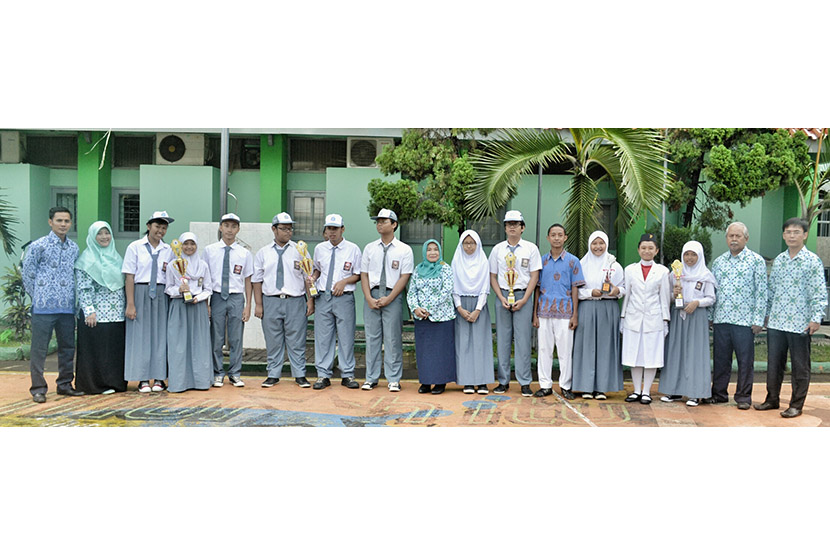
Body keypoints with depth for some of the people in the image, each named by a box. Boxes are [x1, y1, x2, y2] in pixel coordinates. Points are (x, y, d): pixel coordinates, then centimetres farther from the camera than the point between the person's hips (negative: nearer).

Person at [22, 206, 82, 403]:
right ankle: (38, 388, 7)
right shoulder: (38, 246, -3)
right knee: (39, 349, -1)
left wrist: (71, 297, 11)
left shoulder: (74, 248, 11)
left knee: (68, 347, 10)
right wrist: (37, 296, 0)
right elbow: (27, 272, 1)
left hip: (67, 307, 5)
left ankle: (65, 384, 22)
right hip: (44, 307, -5)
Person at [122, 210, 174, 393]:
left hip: (161, 295, 3)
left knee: (160, 335, 3)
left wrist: (169, 270, -4)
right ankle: (143, 379, 6)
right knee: (141, 335, -1)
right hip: (140, 293, -3)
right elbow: (129, 277, -4)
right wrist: (130, 304, -10)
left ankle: (159, 378, 10)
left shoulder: (168, 250, 12)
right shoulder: (135, 247, 0)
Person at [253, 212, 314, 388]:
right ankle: (273, 375, 16)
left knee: (296, 341, 1)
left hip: (295, 301, -1)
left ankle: (300, 375, 9)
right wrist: (259, 304, 2)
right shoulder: (263, 253, 9)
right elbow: (257, 280, 9)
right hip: (271, 301, 1)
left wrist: (311, 300, -2)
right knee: (273, 341, 6)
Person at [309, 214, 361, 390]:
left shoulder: (353, 249, 1)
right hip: (323, 297, 3)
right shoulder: (319, 249, 10)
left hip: (344, 297, -3)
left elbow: (359, 274, 3)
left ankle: (347, 375, 11)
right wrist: (312, 278, 2)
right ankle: (323, 375, 11)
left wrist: (344, 281, -12)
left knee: (346, 337, 2)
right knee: (323, 337, 4)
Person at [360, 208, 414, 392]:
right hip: (372, 296, 3)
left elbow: (405, 277, -4)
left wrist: (388, 299, -12)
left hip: (393, 297, -3)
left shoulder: (404, 249, 2)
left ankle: (394, 380, 5)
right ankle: (371, 378, 12)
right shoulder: (369, 248, 12)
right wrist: (369, 298, -5)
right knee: (372, 337, 5)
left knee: (393, 339, -2)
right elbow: (364, 274, 9)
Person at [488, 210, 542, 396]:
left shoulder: (531, 248, 3)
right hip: (502, 296, 2)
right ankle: (503, 381, 11)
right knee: (503, 339, 4)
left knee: (523, 339, -2)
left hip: (523, 296, -2)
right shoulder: (497, 249, 8)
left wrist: (523, 300, -9)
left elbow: (534, 276, 0)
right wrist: (502, 298, -4)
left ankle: (524, 382, 4)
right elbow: (493, 276, 9)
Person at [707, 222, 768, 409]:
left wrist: (758, 320, -8)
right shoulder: (718, 262, 13)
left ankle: (743, 397, 13)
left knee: (745, 360, 2)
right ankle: (719, 394, 20)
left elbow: (761, 292, -3)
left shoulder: (756, 261, 0)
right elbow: (712, 291, 16)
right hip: (720, 319, 4)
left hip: (744, 320, -4)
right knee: (720, 359, 9)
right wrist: (708, 316, 10)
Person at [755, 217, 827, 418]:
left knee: (800, 367, 5)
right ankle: (772, 399, 23)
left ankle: (796, 405, 14)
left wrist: (816, 318, -15)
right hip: (776, 322, 5)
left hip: (800, 324, -5)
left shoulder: (812, 261, -5)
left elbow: (819, 293, -8)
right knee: (773, 363, 11)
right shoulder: (778, 260, 10)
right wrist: (765, 313, 16)